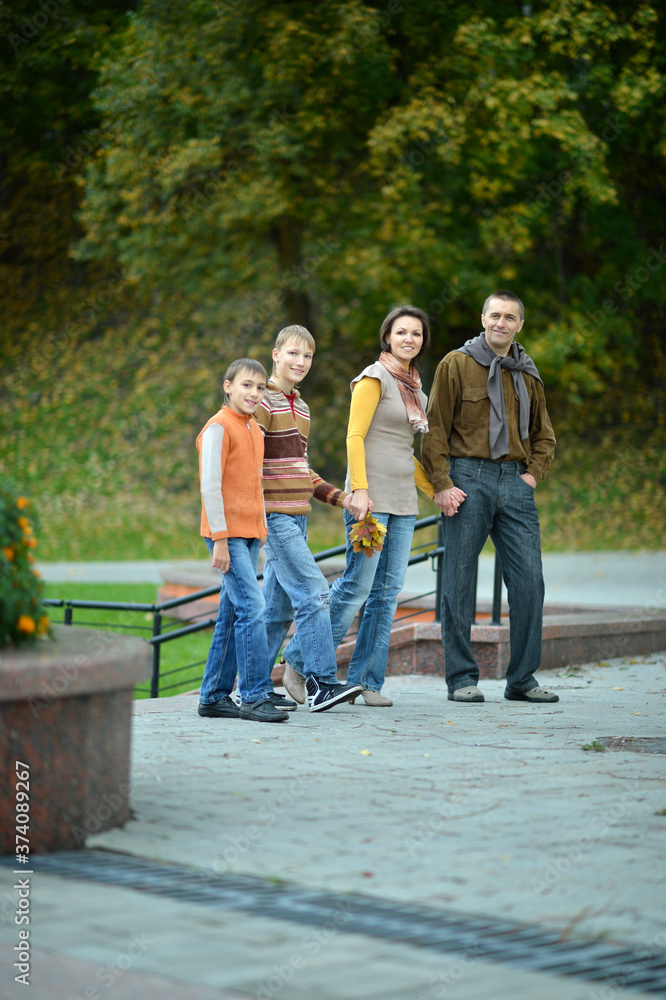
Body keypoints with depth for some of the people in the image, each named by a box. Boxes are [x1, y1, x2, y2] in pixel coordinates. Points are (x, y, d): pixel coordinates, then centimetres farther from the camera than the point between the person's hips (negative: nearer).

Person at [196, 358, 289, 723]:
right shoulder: (219, 428, -10)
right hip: (227, 534, -8)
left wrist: (261, 533, 18)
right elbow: (210, 485, -14)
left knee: (232, 615, 9)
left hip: (250, 535, 8)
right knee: (252, 607, -15)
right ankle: (254, 696, -12)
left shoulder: (254, 429, 17)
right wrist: (220, 539, -18)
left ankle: (214, 696, 14)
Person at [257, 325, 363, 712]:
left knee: (279, 604, 9)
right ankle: (322, 684, -13)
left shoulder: (300, 407, 19)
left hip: (297, 516, 9)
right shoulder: (263, 402, -9)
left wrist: (341, 498, 17)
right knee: (314, 593, -14)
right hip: (273, 515, -9)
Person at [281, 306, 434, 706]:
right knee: (358, 586, -10)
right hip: (372, 499, -8)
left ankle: (366, 681, 8)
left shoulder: (416, 388, 18)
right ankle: (299, 662, 3)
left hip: (403, 502, 8)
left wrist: (435, 490, 17)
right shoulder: (375, 378, -5)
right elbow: (355, 436, -12)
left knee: (388, 591, 4)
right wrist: (360, 490, -21)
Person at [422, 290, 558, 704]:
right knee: (460, 581, -2)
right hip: (468, 478, -4)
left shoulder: (527, 375, 16)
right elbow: (436, 429, -2)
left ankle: (523, 678, 6)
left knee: (529, 579, -2)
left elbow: (544, 435, 25)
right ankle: (462, 678, 6)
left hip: (515, 483, 4)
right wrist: (442, 483, -10)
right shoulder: (456, 365, 2)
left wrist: (533, 474, 8)